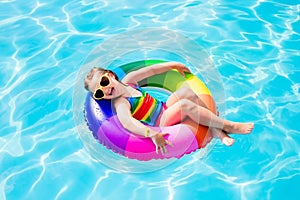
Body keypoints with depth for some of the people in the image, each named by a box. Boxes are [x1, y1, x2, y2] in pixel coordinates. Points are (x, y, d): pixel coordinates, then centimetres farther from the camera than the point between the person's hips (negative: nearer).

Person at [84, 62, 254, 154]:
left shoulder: (128, 80, 6)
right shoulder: (120, 103, -16)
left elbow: (150, 70, 16)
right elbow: (127, 122, -36)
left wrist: (173, 64, 19)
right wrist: (152, 134, -51)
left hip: (164, 108, 8)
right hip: (160, 124, -8)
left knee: (186, 91, -16)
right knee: (185, 105, -30)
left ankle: (217, 131, -15)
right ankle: (229, 126, -15)